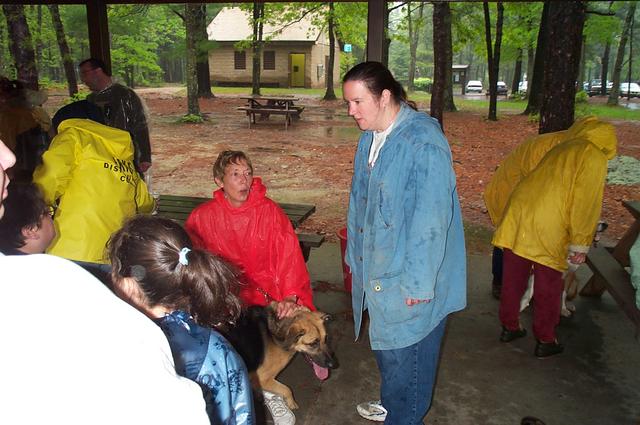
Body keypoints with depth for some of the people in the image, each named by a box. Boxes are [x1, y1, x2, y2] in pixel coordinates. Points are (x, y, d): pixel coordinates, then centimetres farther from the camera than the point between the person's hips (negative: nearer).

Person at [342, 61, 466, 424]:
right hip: (378, 270, 8)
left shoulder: (423, 143, -23)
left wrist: (418, 284, -21)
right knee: (386, 343, 24)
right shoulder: (370, 139, 5)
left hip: (410, 279, -8)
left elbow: (431, 219, -24)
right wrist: (357, 259, 17)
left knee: (406, 352, 9)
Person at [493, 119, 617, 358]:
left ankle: (509, 327, 31)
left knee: (513, 278, 16)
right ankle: (545, 341, 21)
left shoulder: (561, 148, 23)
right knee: (548, 286, 8)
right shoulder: (595, 157, 2)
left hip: (517, 211, 7)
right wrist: (580, 244, -4)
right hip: (548, 227, -6)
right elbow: (587, 203, -8)